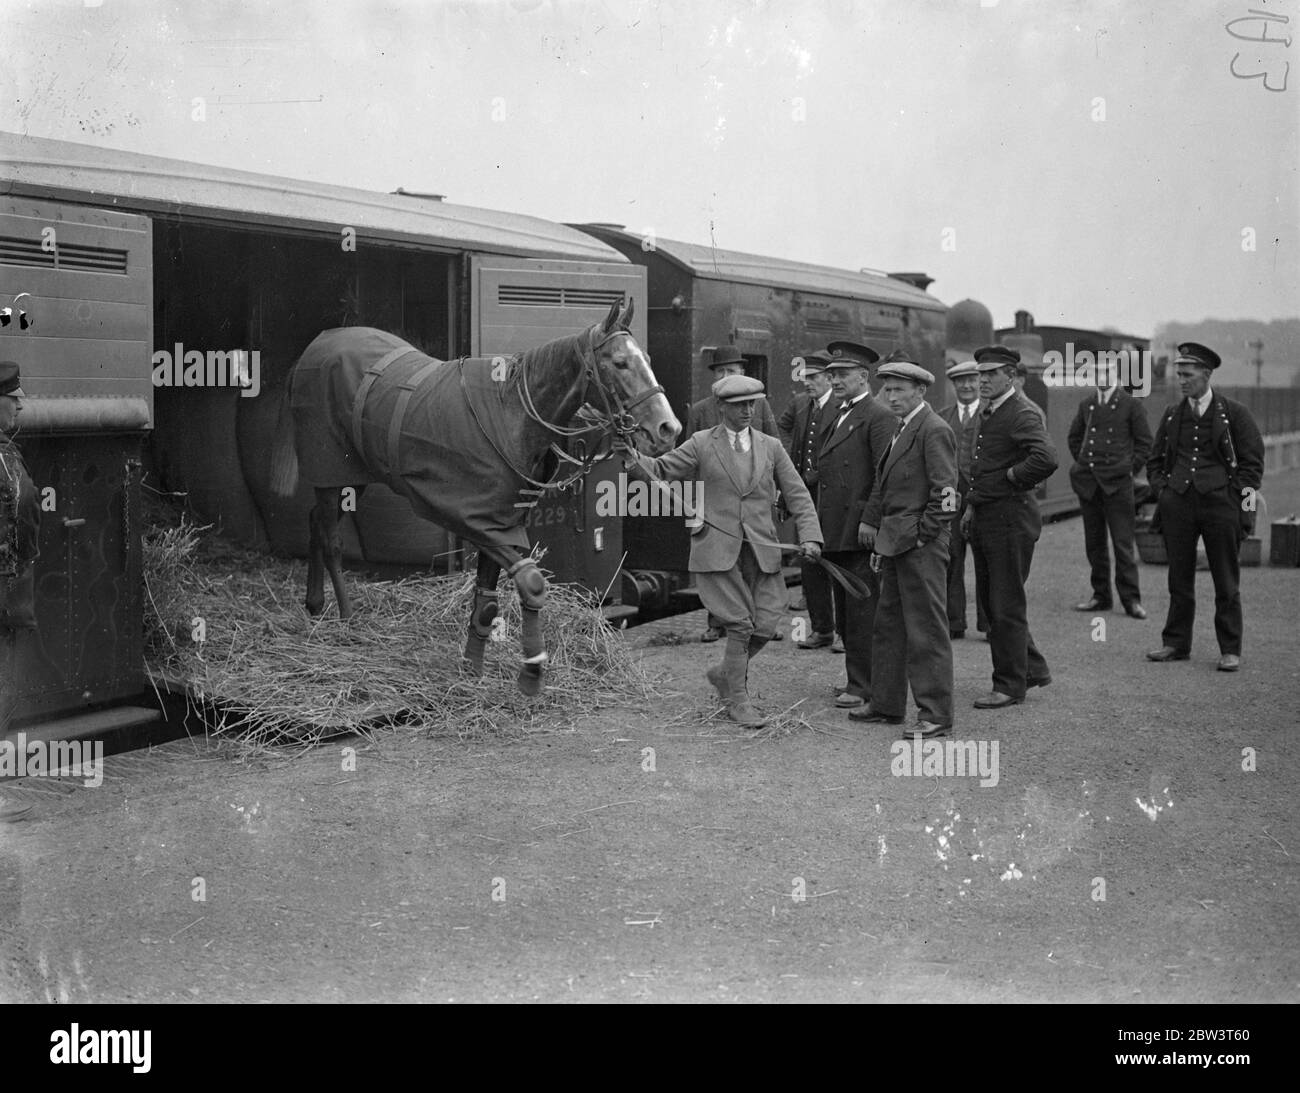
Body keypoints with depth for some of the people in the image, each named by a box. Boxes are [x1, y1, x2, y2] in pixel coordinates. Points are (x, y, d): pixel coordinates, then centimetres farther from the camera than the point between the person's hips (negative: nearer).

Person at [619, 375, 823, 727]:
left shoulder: (771, 447, 10)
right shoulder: (701, 445, 4)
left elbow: (797, 494, 9)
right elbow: (660, 471, 2)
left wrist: (809, 536, -5)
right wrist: (631, 456, -19)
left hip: (761, 549, 3)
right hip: (717, 549, -3)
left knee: (765, 624, -1)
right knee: (740, 624, -8)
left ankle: (725, 673, 26)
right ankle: (737, 700, 8)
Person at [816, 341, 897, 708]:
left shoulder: (877, 417, -9)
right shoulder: (838, 417, 19)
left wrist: (870, 521, -20)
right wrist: (819, 520, 15)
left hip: (860, 532, -9)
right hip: (835, 532, 9)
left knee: (861, 612, -5)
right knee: (844, 613, 13)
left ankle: (862, 686, 0)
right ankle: (859, 676, 22)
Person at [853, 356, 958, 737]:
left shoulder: (934, 430, -13)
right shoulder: (901, 429, 17)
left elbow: (946, 492, -17)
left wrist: (922, 535, -15)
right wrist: (871, 522, 16)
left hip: (921, 546, -10)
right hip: (896, 545, 10)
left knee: (926, 630, -6)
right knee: (888, 624, 16)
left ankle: (936, 715, -1)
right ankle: (887, 704, 26)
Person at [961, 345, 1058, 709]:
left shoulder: (1022, 416, -16)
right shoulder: (987, 414, 14)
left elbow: (1046, 459, -33)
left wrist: (1013, 476, -18)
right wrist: (972, 505, 18)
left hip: (1010, 519, -10)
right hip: (984, 519, 10)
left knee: (1006, 605, -2)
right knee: (989, 600, 15)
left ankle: (1010, 686, 8)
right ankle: (1032, 668, 28)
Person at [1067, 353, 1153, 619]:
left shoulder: (1131, 405, -1)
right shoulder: (1086, 405, 11)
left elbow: (1144, 442, 2)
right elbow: (1074, 437, 24)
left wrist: (1130, 469, -3)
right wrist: (1083, 463, 14)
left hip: (1117, 483, -5)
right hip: (1088, 484, 5)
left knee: (1123, 543, -5)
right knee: (1094, 542, 9)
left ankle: (1131, 600, 0)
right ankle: (1101, 596, 17)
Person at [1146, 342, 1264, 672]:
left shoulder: (1234, 414, 1)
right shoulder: (1172, 415, 12)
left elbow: (1253, 460, 2)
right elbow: (1155, 460, 20)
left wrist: (1235, 495, -6)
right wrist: (1161, 490, 5)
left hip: (1220, 503, -3)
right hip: (1177, 504, 3)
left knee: (1226, 583, 1)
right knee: (1179, 579, 7)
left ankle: (1230, 650, 7)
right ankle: (1176, 643, 16)